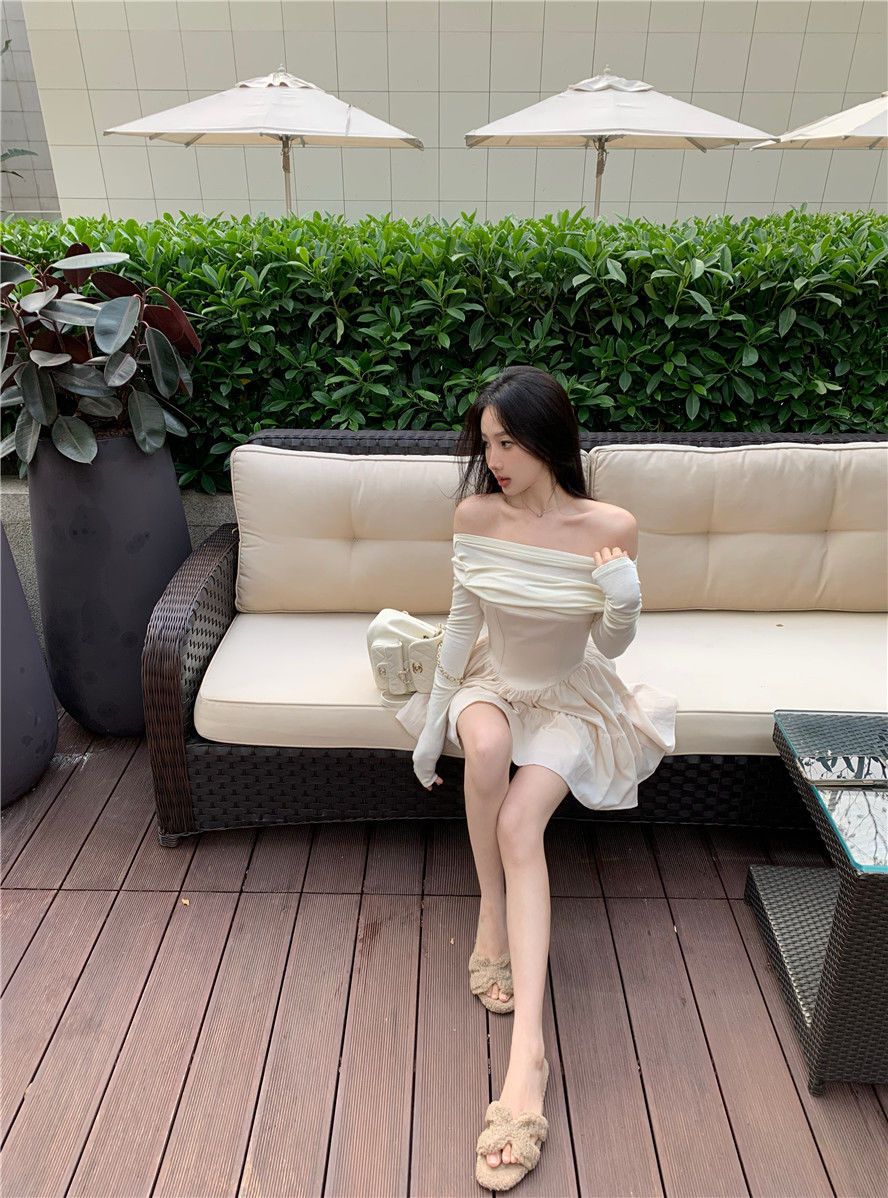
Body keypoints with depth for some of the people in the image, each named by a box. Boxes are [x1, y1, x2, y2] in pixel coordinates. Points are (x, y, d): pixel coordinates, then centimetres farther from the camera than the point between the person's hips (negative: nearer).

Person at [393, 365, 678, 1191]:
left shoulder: (611, 526, -18)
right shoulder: (476, 514, -12)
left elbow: (610, 647, -7)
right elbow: (462, 622, -3)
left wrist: (624, 605, -30)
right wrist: (432, 723, -2)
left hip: (573, 697, -2)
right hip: (493, 682, 2)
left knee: (518, 824, -26)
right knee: (488, 744, -34)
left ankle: (526, 1052, -23)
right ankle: (493, 915, -9)